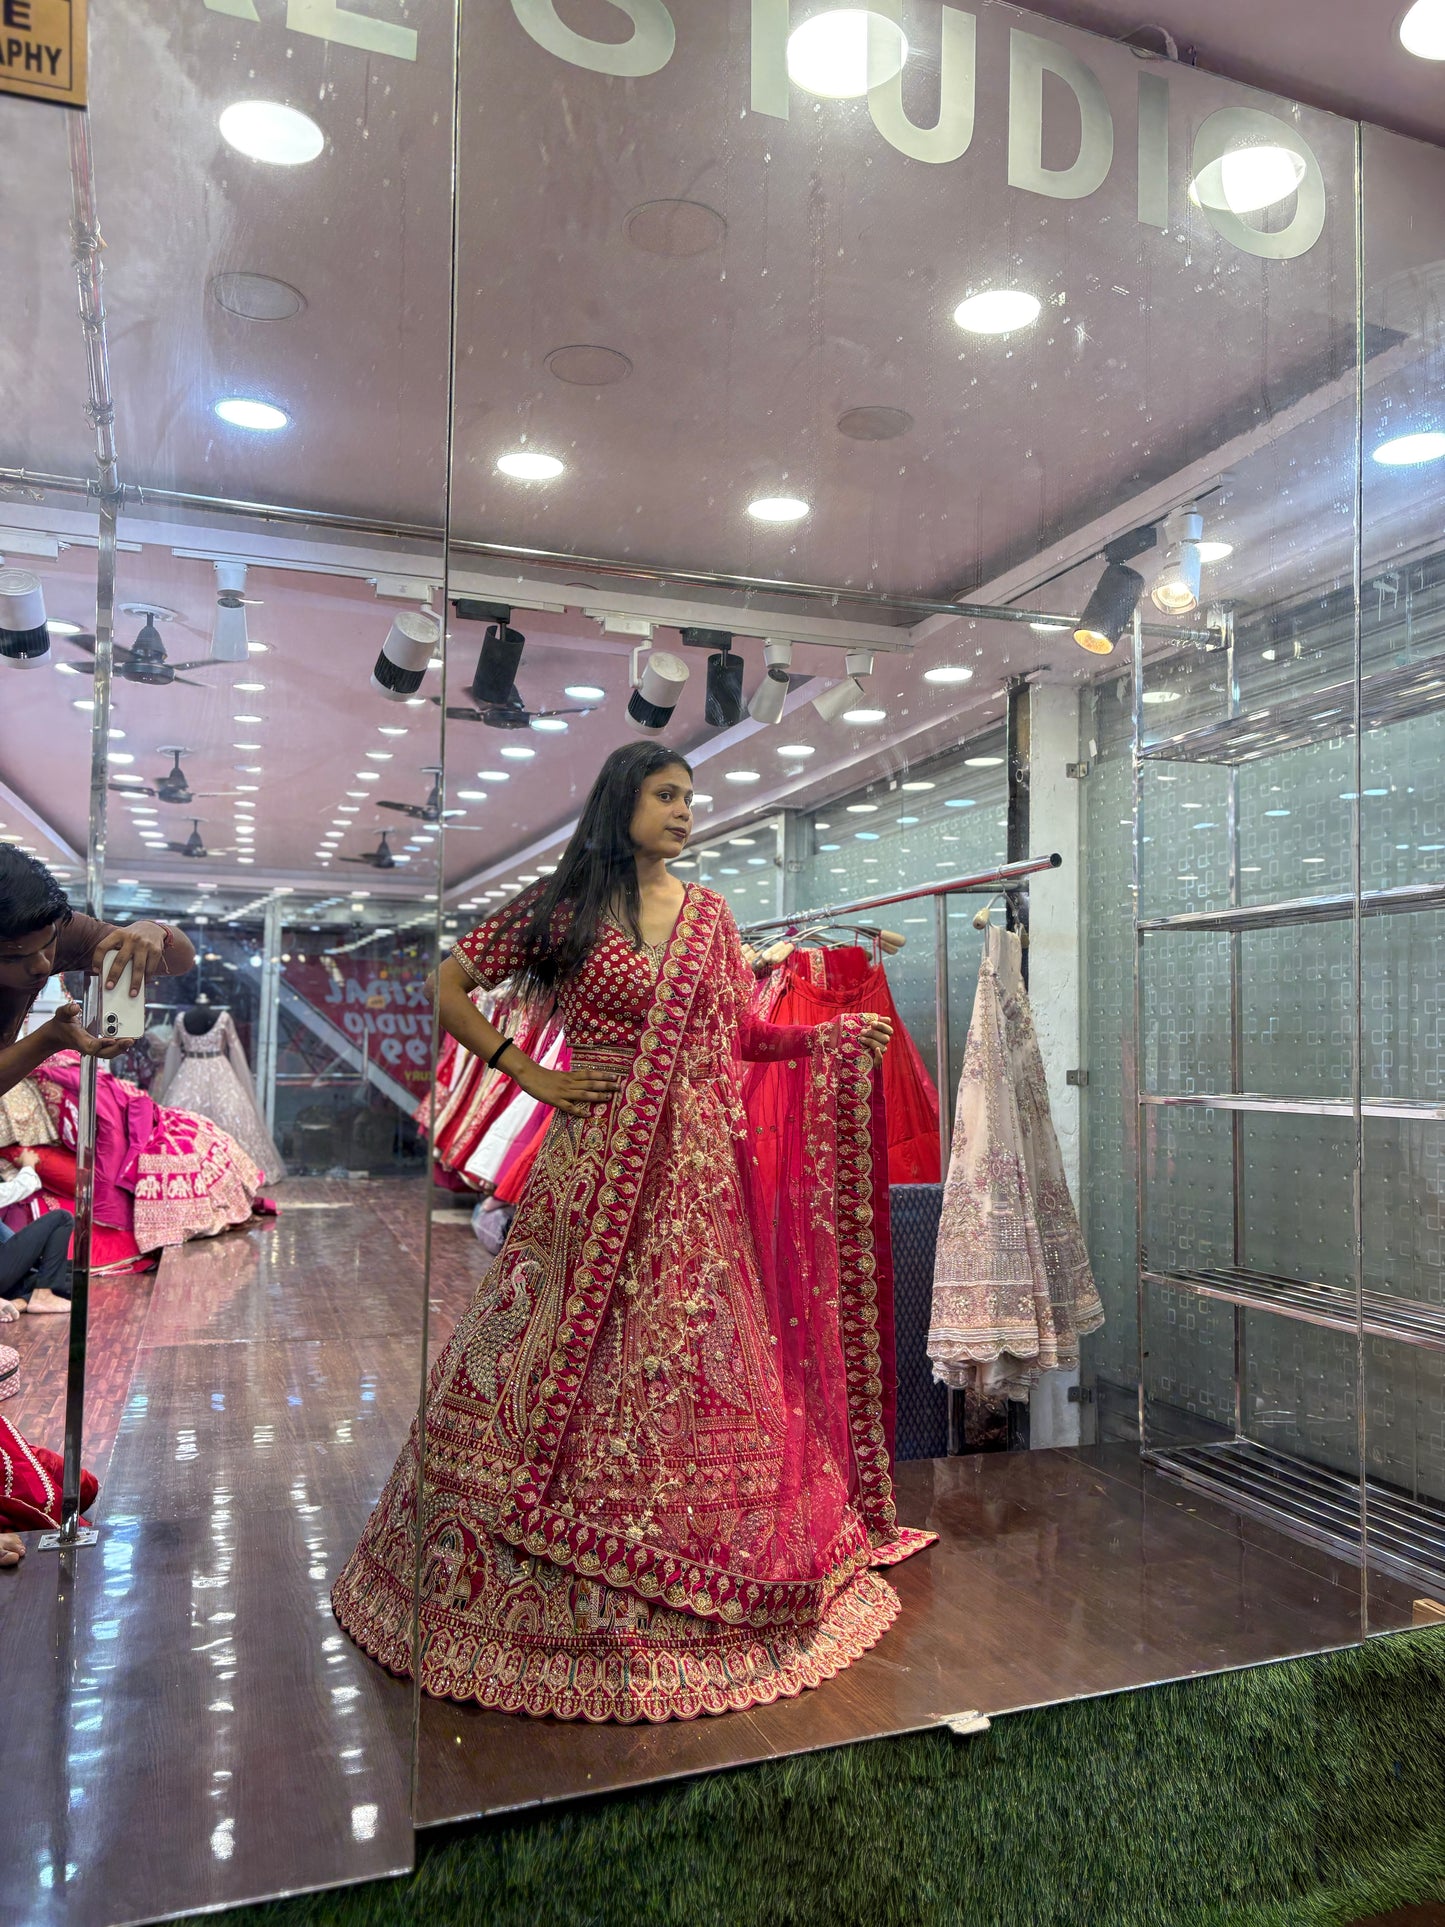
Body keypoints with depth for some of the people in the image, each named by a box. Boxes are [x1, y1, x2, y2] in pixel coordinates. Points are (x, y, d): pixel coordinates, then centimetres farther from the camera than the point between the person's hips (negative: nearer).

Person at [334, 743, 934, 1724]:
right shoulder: (564, 906, 1)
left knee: (688, 1364, 7)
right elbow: (450, 987, 4)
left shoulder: (709, 915, 12)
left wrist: (833, 1039, 1)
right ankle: (545, 1593, 19)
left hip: (696, 1170, 3)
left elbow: (741, 1034, 14)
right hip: (598, 1166, -3)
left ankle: (687, 1596, 24)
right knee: (572, 1358, 1)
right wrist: (529, 1074, -2)